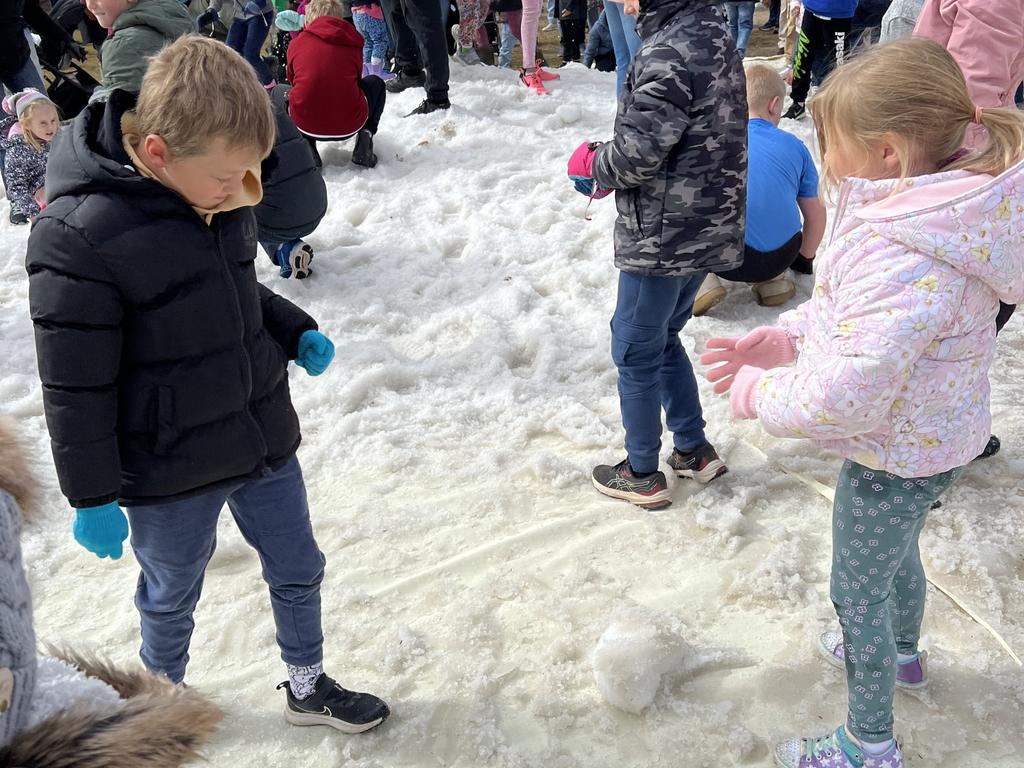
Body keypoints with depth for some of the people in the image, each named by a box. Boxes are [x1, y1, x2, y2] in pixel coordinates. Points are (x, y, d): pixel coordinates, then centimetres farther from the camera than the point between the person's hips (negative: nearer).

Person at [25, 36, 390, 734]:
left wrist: (296, 333, 0)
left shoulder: (223, 195, -4)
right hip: (171, 471, -6)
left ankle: (308, 688, 45)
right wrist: (94, 498, -11)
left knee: (298, 570, 20)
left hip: (265, 439, 6)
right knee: (173, 596, 18)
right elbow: (77, 388, -18)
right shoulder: (79, 233, -25)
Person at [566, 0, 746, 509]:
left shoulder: (668, 52, -22)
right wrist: (609, 165, 4)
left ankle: (643, 476, 22)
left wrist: (591, 164, -2)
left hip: (663, 237, -9)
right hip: (707, 229, 9)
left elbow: (637, 152, -24)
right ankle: (694, 451, 34)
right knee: (663, 339, 23)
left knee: (635, 351, 7)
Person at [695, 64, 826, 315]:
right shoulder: (794, 146, 8)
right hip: (780, 258, 3)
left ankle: (703, 279, 2)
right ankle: (772, 280, 13)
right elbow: (816, 214, 15)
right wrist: (804, 259, 33)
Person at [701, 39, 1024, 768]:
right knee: (897, 550, 33)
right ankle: (901, 652, 62)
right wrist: (784, 337, -6)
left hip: (895, 457, -9)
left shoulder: (901, 261, -39)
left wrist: (755, 392, -20)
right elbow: (847, 308, 6)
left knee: (859, 593, 12)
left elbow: (845, 398, -37)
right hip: (932, 437, 9)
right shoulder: (937, 208, -7)